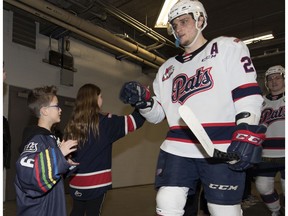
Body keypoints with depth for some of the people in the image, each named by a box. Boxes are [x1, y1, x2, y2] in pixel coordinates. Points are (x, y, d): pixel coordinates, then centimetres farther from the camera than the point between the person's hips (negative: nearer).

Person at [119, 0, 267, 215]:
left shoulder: (228, 47, 8)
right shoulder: (168, 67, 19)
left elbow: (248, 94, -3)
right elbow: (157, 115, 17)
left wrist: (247, 134, -16)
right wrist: (143, 100, -3)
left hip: (222, 152, -3)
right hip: (177, 149, 4)